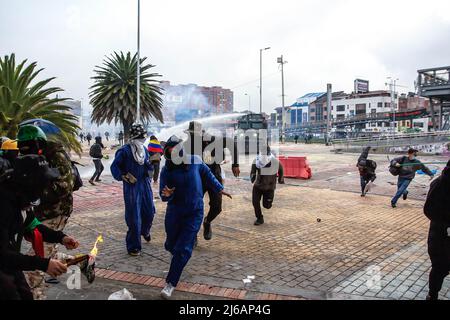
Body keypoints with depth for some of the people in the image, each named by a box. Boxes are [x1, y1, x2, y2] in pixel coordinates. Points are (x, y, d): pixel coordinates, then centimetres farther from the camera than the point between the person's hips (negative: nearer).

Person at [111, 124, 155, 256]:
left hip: (145, 184, 6)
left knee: (149, 211, 14)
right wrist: (124, 176, -18)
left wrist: (152, 162, -8)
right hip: (131, 186, -6)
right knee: (134, 217, -2)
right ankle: (133, 247, 11)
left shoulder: (144, 150, 8)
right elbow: (114, 167, -8)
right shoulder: (125, 151, -11)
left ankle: (145, 231, 46)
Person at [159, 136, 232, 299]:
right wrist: (166, 194, -34)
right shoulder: (167, 170, -11)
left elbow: (207, 175, 10)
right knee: (171, 245, 15)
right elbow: (163, 195, -10)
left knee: (183, 249, -6)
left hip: (194, 213, -1)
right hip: (174, 212, 1)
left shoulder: (195, 161, -9)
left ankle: (171, 283, 4)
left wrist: (219, 189, 16)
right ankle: (178, 256, 52)